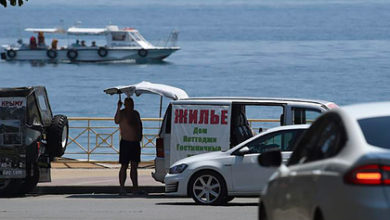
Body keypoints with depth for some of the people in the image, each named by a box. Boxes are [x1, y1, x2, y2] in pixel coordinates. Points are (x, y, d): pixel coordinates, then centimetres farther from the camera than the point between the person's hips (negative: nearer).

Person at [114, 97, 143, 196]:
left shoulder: (136, 113, 12)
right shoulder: (122, 113, -9)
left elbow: (140, 124, 27)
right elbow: (117, 121, -30)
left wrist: (140, 134, 14)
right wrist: (118, 108, -37)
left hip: (136, 143, 6)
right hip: (126, 142, -6)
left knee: (134, 167, 8)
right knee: (124, 166, -5)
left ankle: (136, 188, 10)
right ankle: (122, 188, -5)